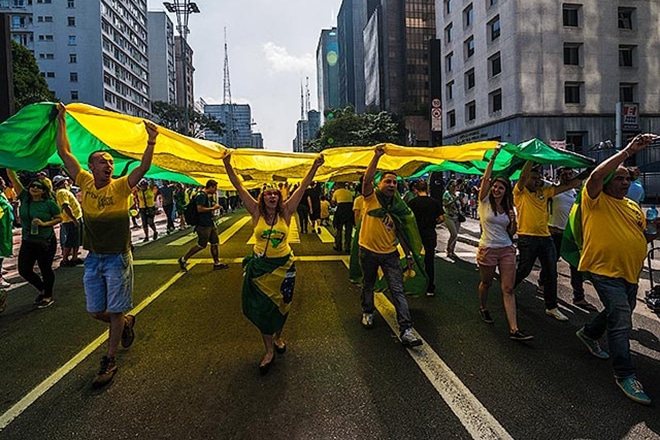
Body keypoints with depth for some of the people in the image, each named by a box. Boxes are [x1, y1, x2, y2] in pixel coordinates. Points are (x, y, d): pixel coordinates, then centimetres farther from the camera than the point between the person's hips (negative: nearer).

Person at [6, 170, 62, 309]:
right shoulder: (25, 198, 1)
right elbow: (13, 178, -2)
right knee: (24, 270, 8)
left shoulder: (50, 203, -9)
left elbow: (59, 218, -4)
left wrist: (44, 223, -18)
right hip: (27, 242, 5)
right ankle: (42, 289, 32)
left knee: (45, 270, 7)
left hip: (46, 243, -4)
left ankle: (48, 296, 25)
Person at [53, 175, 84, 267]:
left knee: (77, 242, 16)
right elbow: (66, 207, -25)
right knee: (70, 242, -4)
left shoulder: (65, 191, 18)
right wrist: (74, 219, -26)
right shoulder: (62, 192, -14)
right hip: (71, 221, -10)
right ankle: (64, 261, 4)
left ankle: (74, 258, 25)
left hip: (77, 219, 10)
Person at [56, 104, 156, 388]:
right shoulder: (85, 183, 1)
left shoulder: (121, 187, -8)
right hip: (93, 258, 4)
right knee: (96, 312, 12)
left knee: (115, 312, 3)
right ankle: (127, 323, 41)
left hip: (117, 258, -4)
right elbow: (64, 154, 4)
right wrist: (61, 122, 4)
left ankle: (110, 361, 18)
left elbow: (144, 166, -21)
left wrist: (151, 141, -32)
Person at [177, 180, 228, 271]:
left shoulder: (208, 195, 14)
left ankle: (216, 263, 19)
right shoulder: (201, 195, -17)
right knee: (201, 245, -2)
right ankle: (183, 260, 10)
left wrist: (215, 205, 9)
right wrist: (213, 208, -17)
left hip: (210, 223, 10)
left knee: (215, 243, 11)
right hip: (203, 225, -10)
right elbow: (200, 209, -26)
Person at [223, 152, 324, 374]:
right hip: (260, 266, -1)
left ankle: (277, 336, 43)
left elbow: (302, 187, -9)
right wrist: (227, 165, -18)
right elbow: (239, 187, -10)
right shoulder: (256, 212, -6)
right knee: (262, 307, 4)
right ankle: (269, 351, 20)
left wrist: (314, 167, -15)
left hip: (283, 266, 1)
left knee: (282, 304, 16)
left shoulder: (285, 212, -5)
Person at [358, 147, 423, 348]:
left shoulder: (398, 206, 1)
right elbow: (367, 179, -28)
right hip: (368, 251, -2)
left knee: (398, 291, -4)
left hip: (390, 253, 2)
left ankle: (406, 329, -3)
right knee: (368, 285, 18)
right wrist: (377, 156, -34)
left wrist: (408, 255, 7)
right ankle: (368, 312, 44)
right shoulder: (371, 197, -8)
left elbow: (401, 233, 7)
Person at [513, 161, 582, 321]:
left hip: (545, 237, 6)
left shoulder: (544, 191, 12)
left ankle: (551, 307, 17)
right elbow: (523, 175, -21)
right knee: (524, 270, 4)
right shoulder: (520, 192, -3)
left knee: (551, 273, 7)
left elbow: (568, 185, 11)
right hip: (527, 238, -6)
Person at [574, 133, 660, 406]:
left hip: (630, 273, 8)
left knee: (619, 313, 24)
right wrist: (628, 152, -28)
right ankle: (625, 375, -1)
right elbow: (595, 176, -28)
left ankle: (589, 334, 49)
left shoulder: (633, 207, 15)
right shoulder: (596, 200, -8)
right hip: (605, 270, -8)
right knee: (621, 322, -11)